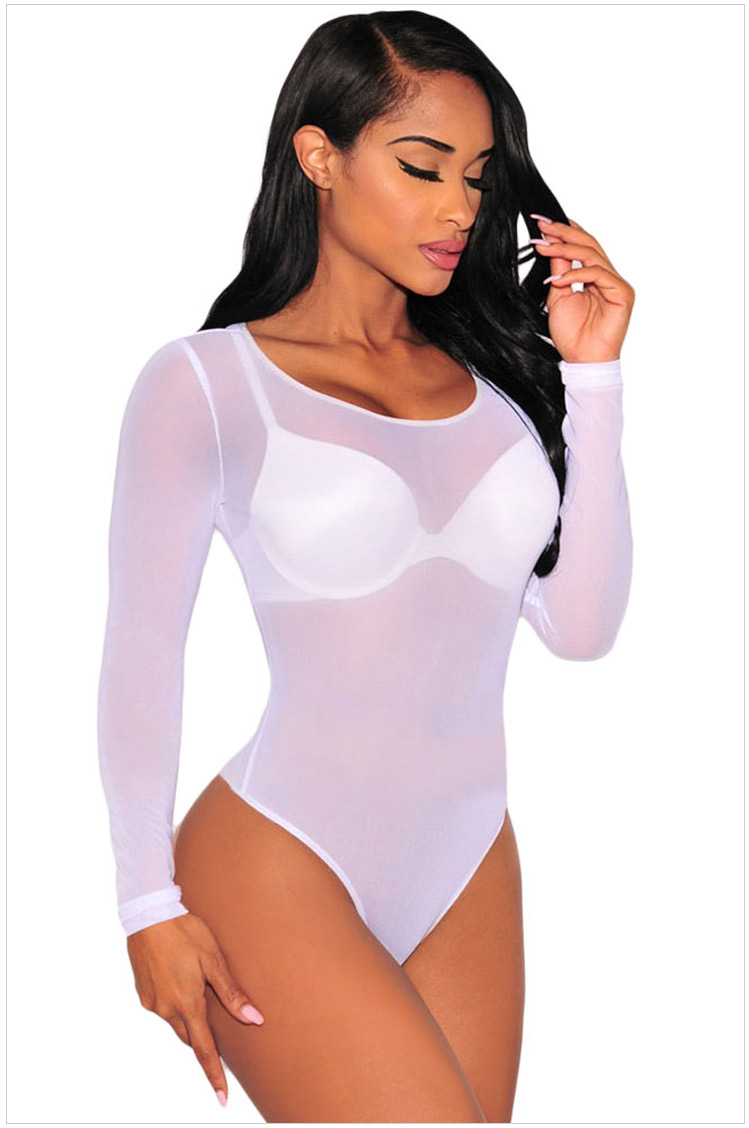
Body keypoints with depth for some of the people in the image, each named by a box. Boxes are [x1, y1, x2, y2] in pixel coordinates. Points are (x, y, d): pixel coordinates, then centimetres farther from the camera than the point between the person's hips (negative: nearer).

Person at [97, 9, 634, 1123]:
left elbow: (583, 626, 3)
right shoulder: (206, 383, -2)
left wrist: (592, 378, 1)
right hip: (279, 873, -5)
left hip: (471, 881, 5)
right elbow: (142, 651, -1)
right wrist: (151, 903, -3)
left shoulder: (492, 380, 8)